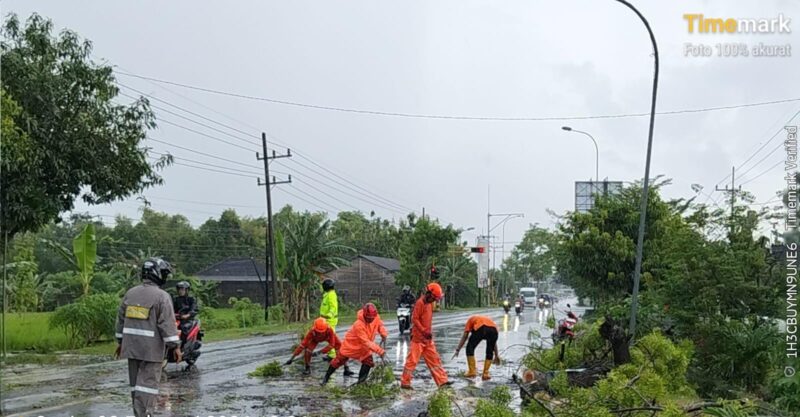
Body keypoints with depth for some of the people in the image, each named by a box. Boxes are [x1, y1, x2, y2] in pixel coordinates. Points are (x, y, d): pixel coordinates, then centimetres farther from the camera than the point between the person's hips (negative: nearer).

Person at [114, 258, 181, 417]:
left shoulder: (130, 293, 8)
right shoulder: (162, 296, -11)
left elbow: (121, 319, 14)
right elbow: (167, 323, -15)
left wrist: (120, 342, 22)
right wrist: (175, 346, -11)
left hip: (132, 345, 6)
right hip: (151, 348, -6)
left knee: (136, 382, 14)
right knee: (148, 383, -5)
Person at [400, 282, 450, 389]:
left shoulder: (430, 303, 10)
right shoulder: (420, 303, -16)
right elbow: (414, 319, -18)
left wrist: (429, 332, 9)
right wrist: (424, 331, -19)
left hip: (428, 338, 9)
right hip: (418, 337, -9)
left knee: (434, 359, 10)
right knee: (412, 360, -4)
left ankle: (442, 381, 14)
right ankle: (405, 383, 2)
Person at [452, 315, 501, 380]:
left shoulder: (471, 319, 35)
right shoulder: (488, 319, 43)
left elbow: (465, 336, 23)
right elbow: (494, 342, 43)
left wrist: (457, 350, 21)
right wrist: (496, 355, 47)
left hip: (480, 329, -4)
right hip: (493, 329, 4)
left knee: (470, 348, 15)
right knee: (489, 352, 24)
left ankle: (472, 371, 11)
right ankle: (486, 374, 19)